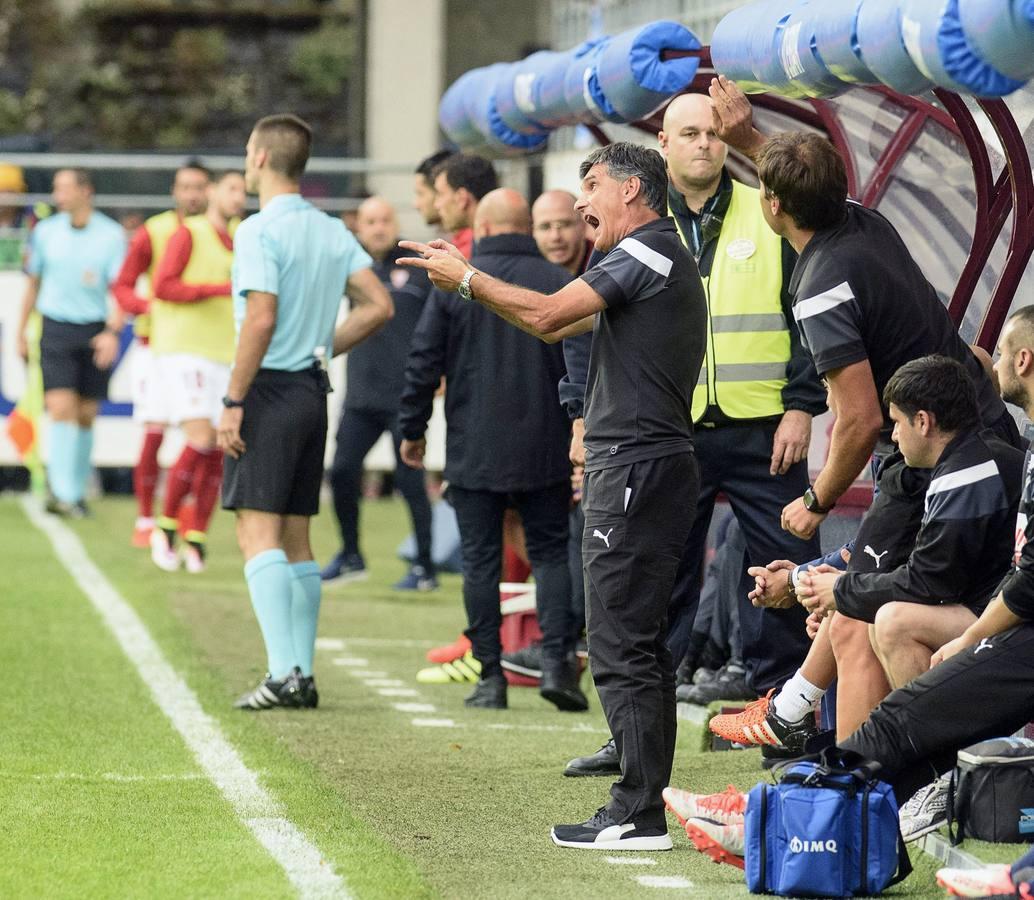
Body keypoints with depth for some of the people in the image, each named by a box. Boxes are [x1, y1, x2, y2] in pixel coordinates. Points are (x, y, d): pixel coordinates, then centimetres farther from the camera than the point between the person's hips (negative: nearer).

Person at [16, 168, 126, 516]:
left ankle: (76, 490, 18)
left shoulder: (112, 235, -3)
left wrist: (113, 332, -18)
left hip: (96, 332, 0)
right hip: (56, 328, 0)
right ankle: (63, 491, -15)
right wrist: (21, 332, 15)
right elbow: (33, 284, 14)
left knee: (86, 415, 6)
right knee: (61, 408, -12)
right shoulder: (45, 232, 4)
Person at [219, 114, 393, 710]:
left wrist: (234, 402, -17)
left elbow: (261, 319, -20)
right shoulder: (333, 232, 12)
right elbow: (379, 306, 8)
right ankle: (303, 673, 11)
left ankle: (283, 673, -20)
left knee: (259, 531, -11)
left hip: (269, 389, -8)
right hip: (314, 391, 8)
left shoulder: (260, 231, -11)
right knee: (296, 538, 12)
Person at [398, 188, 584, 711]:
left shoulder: (454, 282, -2)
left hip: (473, 452, -1)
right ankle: (556, 660, -8)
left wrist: (412, 429, 11)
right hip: (543, 452, 1)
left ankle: (489, 675, 3)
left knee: (480, 560, 4)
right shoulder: (561, 285, 0)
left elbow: (424, 363, 0)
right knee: (551, 552, 7)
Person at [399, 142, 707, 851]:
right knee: (638, 647, 13)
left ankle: (638, 815, -11)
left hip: (636, 469, -11)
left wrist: (466, 278, -4)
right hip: (648, 467, 11)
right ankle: (645, 800, 17)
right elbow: (557, 326, 24)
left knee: (621, 648, -10)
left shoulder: (647, 253, -11)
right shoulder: (660, 258, 21)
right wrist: (468, 278, 19)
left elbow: (546, 314, -17)